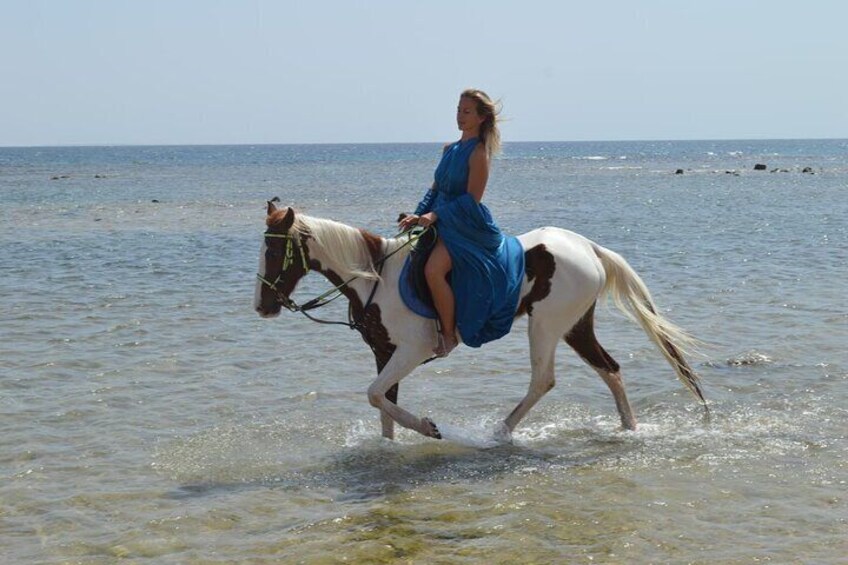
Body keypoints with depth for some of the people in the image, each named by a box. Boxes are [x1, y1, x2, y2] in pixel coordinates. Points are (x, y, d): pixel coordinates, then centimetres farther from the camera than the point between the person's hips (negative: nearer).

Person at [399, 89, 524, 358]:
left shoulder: (479, 152, -10)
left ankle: (449, 333, -16)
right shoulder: (450, 149, 15)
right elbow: (436, 189, 17)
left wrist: (436, 215, -18)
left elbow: (472, 197, -14)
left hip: (468, 224, -9)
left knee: (433, 269, -29)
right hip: (444, 222, 9)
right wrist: (418, 215, 2)